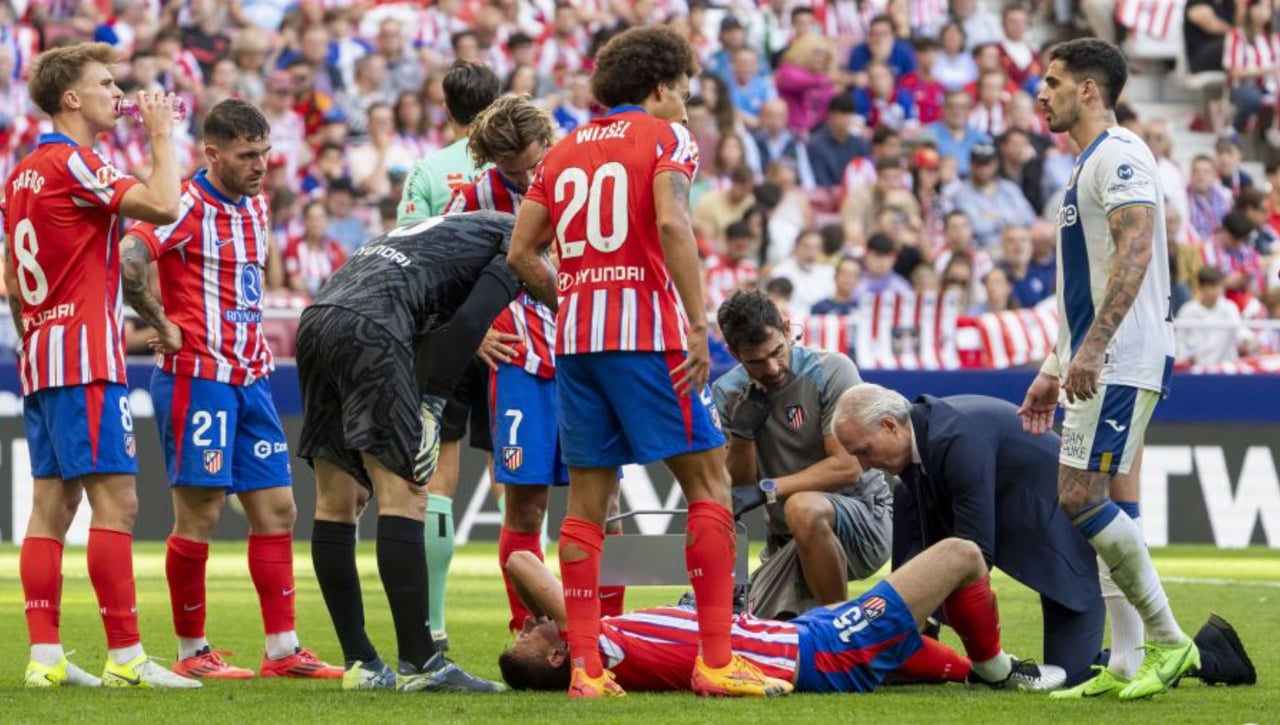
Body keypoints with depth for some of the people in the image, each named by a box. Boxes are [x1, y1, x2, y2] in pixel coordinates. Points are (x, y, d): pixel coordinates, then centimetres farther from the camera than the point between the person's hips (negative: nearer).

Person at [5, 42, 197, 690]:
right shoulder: (72, 164, -12)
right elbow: (162, 205, -20)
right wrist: (162, 136, -6)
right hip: (85, 359, -10)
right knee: (116, 502, -10)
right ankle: (125, 656, -13)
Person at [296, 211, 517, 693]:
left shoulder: (463, 229, 35)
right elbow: (469, 322, -6)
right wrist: (431, 407, -7)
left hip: (316, 319, 9)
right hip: (369, 330, -9)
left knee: (338, 501, 10)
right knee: (403, 497, -8)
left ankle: (359, 664, 15)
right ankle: (417, 664, -11)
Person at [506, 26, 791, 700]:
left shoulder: (565, 150, 17)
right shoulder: (665, 136, 1)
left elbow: (520, 252, 14)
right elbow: (670, 223, -16)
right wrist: (698, 323, -18)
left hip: (575, 337, 6)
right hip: (646, 328, -6)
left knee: (587, 498, 8)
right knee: (708, 482, -1)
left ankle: (585, 665, 4)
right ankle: (715, 659, -8)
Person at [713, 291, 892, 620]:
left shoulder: (831, 371, -12)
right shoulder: (729, 394, 3)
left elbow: (848, 467, -18)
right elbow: (738, 491, 2)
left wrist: (767, 489, -24)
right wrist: (743, 432, -16)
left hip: (863, 513, -5)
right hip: (786, 541, 6)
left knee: (803, 508, -38)